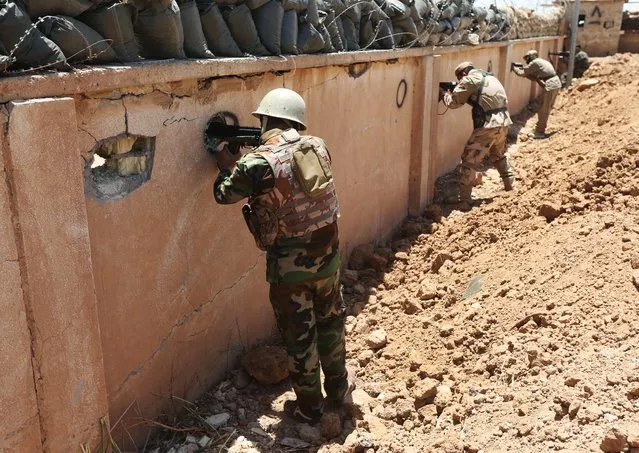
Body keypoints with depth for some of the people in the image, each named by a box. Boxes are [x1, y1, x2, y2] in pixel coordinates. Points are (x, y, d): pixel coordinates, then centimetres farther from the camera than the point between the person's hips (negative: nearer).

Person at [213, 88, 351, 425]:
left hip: (289, 262, -4)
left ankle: (309, 407, 26)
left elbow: (224, 195, -1)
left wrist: (226, 166, 18)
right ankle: (338, 387, 40)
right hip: (327, 253, 5)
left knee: (299, 334, 10)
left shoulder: (258, 163, -17)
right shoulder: (317, 146, -2)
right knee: (331, 321, 22)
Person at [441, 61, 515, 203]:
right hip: (503, 122, 8)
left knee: (470, 160, -2)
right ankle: (510, 185, 40)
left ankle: (463, 198, -3)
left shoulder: (469, 80, -3)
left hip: (488, 125, -8)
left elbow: (453, 102, -2)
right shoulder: (490, 77, 22)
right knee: (499, 155, 30)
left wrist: (445, 93, 18)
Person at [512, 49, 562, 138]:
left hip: (550, 86, -9)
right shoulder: (542, 62, 23)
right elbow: (534, 78, 24)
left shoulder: (534, 63, -6)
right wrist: (524, 69, 19)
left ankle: (539, 132, 0)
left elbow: (522, 73, -3)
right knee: (546, 109, 17)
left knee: (543, 110, -4)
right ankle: (540, 129, 27)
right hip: (556, 84, 10)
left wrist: (514, 68, 14)